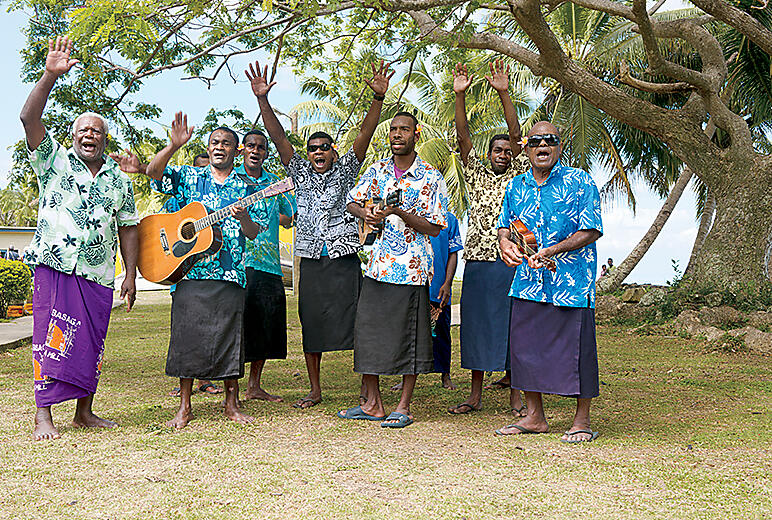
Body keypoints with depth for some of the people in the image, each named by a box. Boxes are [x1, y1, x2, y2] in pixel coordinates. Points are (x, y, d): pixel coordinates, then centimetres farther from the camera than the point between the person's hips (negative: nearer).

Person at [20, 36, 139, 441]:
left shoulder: (118, 179, 15)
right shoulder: (54, 161, 7)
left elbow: (128, 227, 14)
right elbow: (30, 118, -7)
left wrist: (131, 275, 7)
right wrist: (51, 75, -18)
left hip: (98, 274, 3)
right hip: (54, 266, -3)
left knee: (91, 343, 6)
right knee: (51, 337, -7)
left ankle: (84, 412, 18)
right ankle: (43, 417, -2)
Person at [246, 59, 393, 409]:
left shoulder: (345, 170, 7)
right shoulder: (300, 172, 13)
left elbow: (365, 134, -4)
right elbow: (278, 137, 4)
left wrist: (378, 98, -17)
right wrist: (262, 100, -7)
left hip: (345, 261, -3)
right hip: (311, 262, 3)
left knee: (354, 324, -5)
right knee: (311, 327, 8)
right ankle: (315, 391, 20)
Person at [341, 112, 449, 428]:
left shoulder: (431, 178, -3)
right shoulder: (377, 171, 10)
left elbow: (435, 228, -6)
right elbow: (352, 202, 18)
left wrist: (401, 213, -19)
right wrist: (365, 213, -5)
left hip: (412, 269, -4)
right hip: (379, 266, 5)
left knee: (409, 337, 1)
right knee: (368, 331, 6)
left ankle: (403, 407, 13)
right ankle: (372, 404, 18)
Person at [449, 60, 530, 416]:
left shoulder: (517, 177, 8)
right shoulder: (476, 175, 14)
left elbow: (516, 134, -4)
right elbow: (463, 136, 4)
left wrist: (504, 93, -13)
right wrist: (459, 95, -7)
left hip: (510, 262, -2)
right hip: (476, 263, 3)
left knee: (511, 325, 0)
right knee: (475, 324, 5)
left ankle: (514, 392, 8)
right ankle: (475, 394, 12)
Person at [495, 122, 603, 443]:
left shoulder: (580, 182, -3)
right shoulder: (517, 186, 13)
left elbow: (591, 231, -8)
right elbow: (504, 225, 21)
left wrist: (551, 251, -18)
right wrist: (504, 242, -4)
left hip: (571, 282, -5)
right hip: (528, 282, 5)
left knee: (576, 349, -1)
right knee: (525, 346, 8)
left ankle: (582, 421, 12)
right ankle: (534, 417, 22)